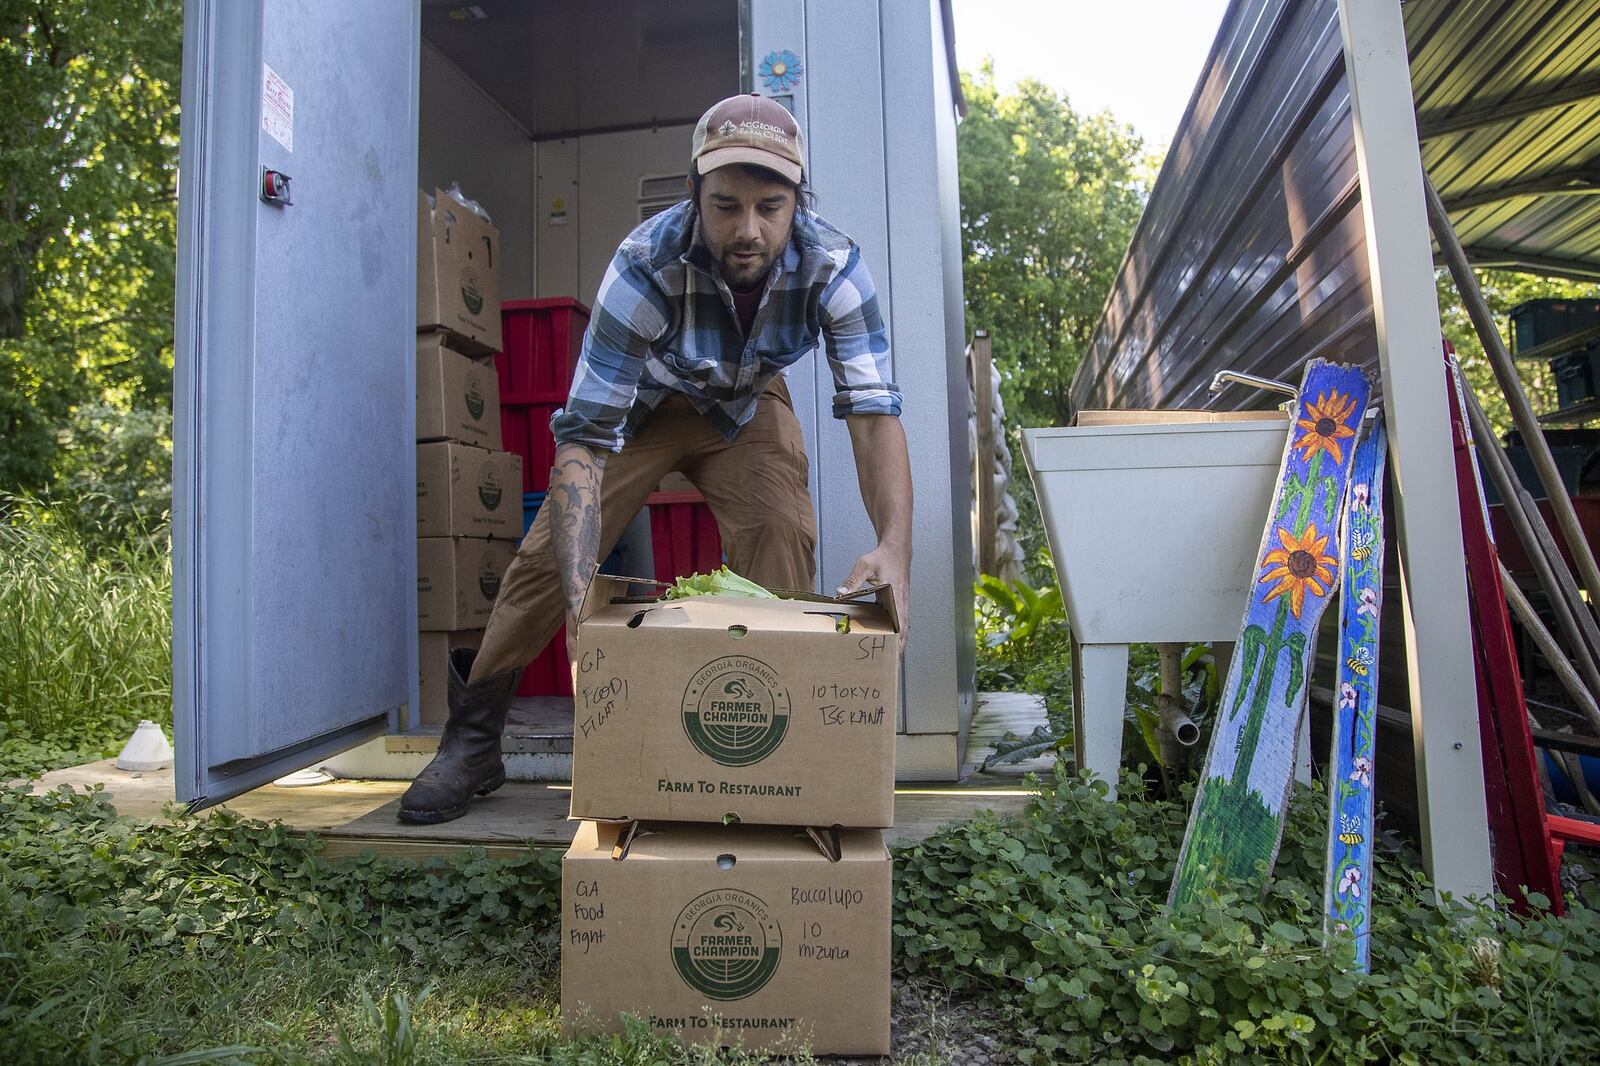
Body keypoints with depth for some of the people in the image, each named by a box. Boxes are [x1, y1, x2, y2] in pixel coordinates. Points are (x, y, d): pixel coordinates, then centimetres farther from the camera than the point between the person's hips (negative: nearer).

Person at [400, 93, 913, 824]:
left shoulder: (832, 265, -31)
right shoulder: (647, 264, -37)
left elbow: (872, 407, -34)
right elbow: (583, 434, -40)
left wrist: (894, 544, -53)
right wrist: (579, 597, -52)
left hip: (746, 406, 2)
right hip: (644, 398, -1)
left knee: (782, 539, -21)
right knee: (553, 552, -8)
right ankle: (471, 741, 10)